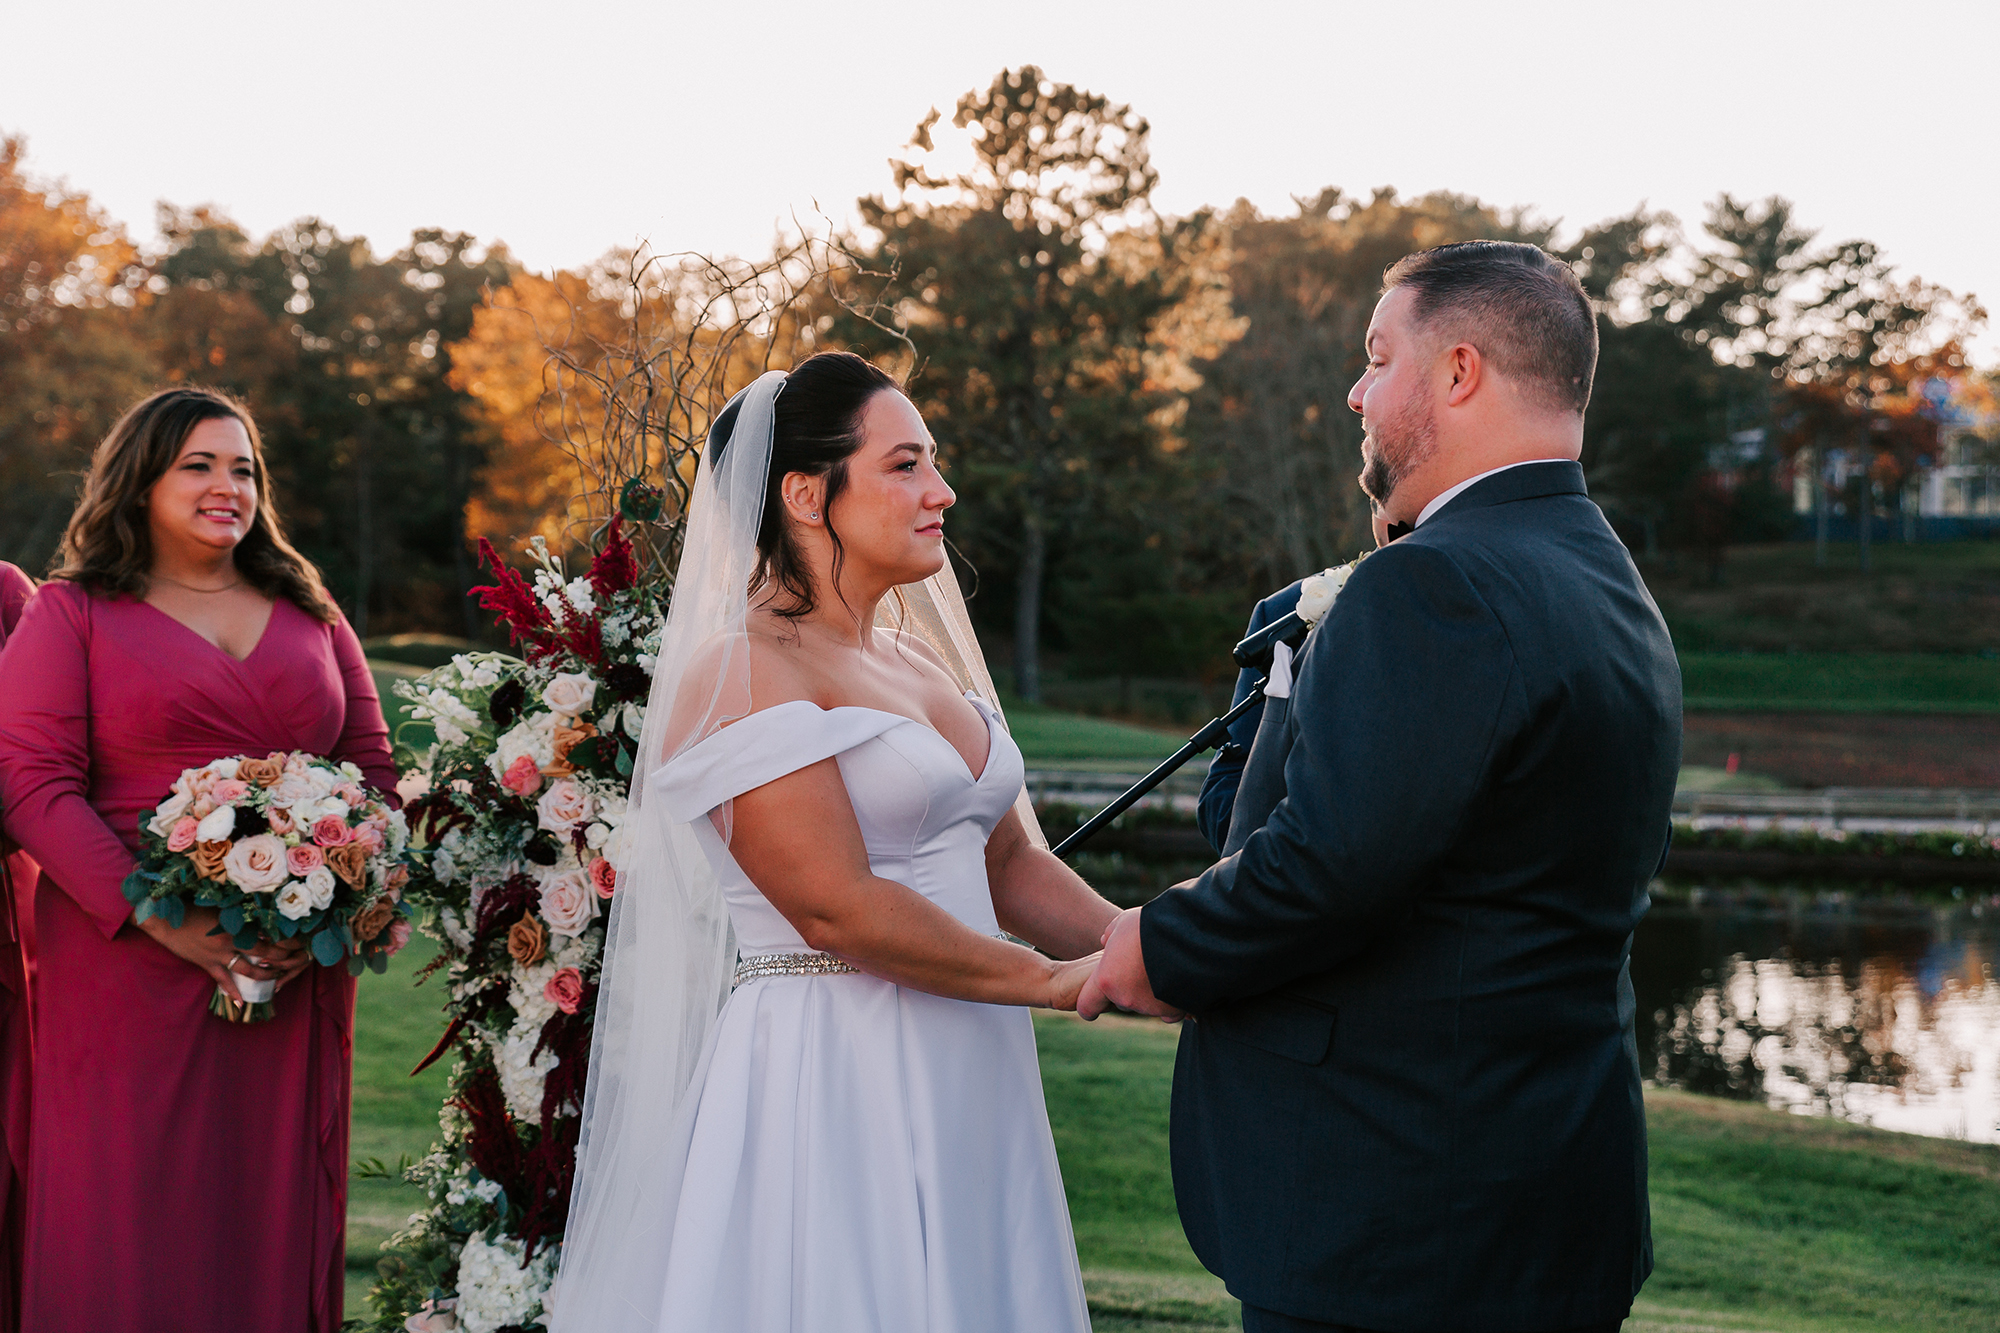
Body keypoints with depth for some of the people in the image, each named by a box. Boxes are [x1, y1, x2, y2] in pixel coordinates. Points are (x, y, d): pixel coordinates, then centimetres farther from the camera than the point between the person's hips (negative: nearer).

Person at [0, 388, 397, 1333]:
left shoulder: (309, 615, 16)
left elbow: (374, 769, 14)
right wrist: (161, 919, -16)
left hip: (298, 973, 3)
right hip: (129, 964, -3)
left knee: (274, 1212, 5)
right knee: (133, 1222, -3)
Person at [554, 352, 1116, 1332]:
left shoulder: (916, 666, 16)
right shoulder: (742, 672, -11)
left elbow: (1008, 861, 16)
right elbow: (836, 909, -19)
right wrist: (1057, 982, -13)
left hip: (963, 1094, 8)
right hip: (832, 1090, -8)